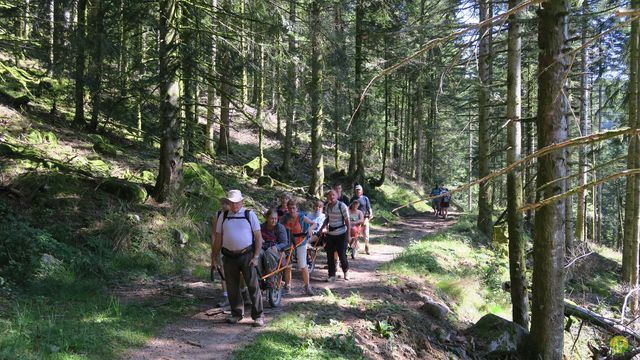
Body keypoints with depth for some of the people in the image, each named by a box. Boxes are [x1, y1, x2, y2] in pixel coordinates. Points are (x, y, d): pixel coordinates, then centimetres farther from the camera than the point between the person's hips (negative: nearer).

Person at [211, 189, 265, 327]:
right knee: (232, 287, 9)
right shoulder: (223, 216, 8)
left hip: (247, 255, -3)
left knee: (253, 286, -3)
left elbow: (258, 237, -1)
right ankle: (236, 314, 25)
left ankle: (258, 316, 5)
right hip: (229, 257, 3)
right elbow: (218, 239, 12)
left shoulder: (249, 215, 1)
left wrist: (256, 257, -9)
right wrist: (214, 258, 9)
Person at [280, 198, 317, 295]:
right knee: (287, 266, 4)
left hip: (300, 243, -2)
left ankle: (307, 286, 11)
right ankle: (287, 287, 19)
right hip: (288, 243, 3)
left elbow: (314, 223, -5)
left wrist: (310, 228, -26)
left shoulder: (302, 217, -12)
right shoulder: (285, 217, -6)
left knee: (303, 266, -5)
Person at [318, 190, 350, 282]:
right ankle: (332, 275, 14)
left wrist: (348, 235, -14)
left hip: (341, 234, -5)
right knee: (330, 255, 4)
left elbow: (347, 221, -10)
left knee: (342, 255, -2)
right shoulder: (327, 206, 3)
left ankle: (345, 272, 25)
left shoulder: (342, 206, -12)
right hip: (330, 234, 5)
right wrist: (321, 229, 7)